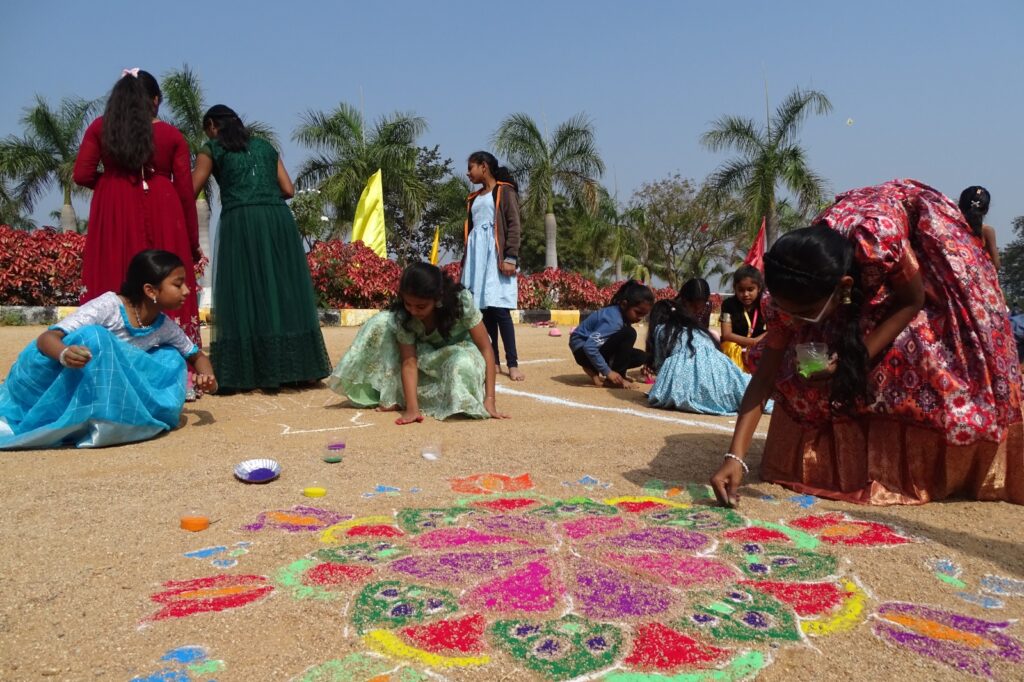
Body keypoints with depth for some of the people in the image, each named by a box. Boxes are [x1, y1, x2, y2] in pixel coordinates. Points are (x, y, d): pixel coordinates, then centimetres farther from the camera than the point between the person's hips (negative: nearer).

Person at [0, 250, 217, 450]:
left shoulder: (166, 327, -8)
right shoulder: (109, 306, -26)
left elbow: (197, 356, 5)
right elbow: (46, 337, -29)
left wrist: (207, 376, -18)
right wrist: (65, 354, -53)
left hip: (98, 385, 6)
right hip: (49, 378, -6)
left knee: (171, 358, -8)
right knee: (94, 336, -34)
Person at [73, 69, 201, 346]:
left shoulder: (100, 128, 7)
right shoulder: (172, 135, 4)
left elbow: (81, 175, 2)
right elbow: (185, 192, 3)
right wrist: (193, 242, 9)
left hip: (114, 214, 1)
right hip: (161, 216, -1)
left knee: (112, 280, 3)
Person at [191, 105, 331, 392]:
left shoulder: (212, 149, 12)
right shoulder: (265, 146, 23)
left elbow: (190, 192, 7)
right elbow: (288, 189, 18)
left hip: (241, 221, -4)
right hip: (279, 219, 4)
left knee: (244, 294, -1)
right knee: (284, 289, 7)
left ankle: (245, 372, -2)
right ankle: (300, 368, 10)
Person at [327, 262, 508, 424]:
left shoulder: (461, 301, -34)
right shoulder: (401, 315, -28)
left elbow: (486, 348, -29)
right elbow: (409, 362, -27)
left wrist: (489, 399, -35)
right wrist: (412, 409, -40)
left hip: (461, 350, -2)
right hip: (427, 354, 3)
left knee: (464, 363, -41)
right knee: (380, 323, -22)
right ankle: (391, 396, -17)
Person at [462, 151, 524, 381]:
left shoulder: (505, 191, 2)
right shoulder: (473, 198, 21)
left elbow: (514, 225, -7)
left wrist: (510, 258, -17)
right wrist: (466, 262, 16)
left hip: (496, 255, -6)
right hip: (477, 256, 7)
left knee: (499, 308, -13)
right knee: (482, 309, 2)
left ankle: (513, 364, -12)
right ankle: (492, 360, 7)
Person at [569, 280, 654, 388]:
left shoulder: (623, 314, -3)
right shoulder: (614, 320, -29)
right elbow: (589, 347, -37)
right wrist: (608, 372, -31)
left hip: (596, 347, 9)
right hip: (583, 349, -9)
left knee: (639, 356, 0)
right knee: (628, 334, -25)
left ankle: (594, 370, 6)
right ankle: (616, 380, -14)